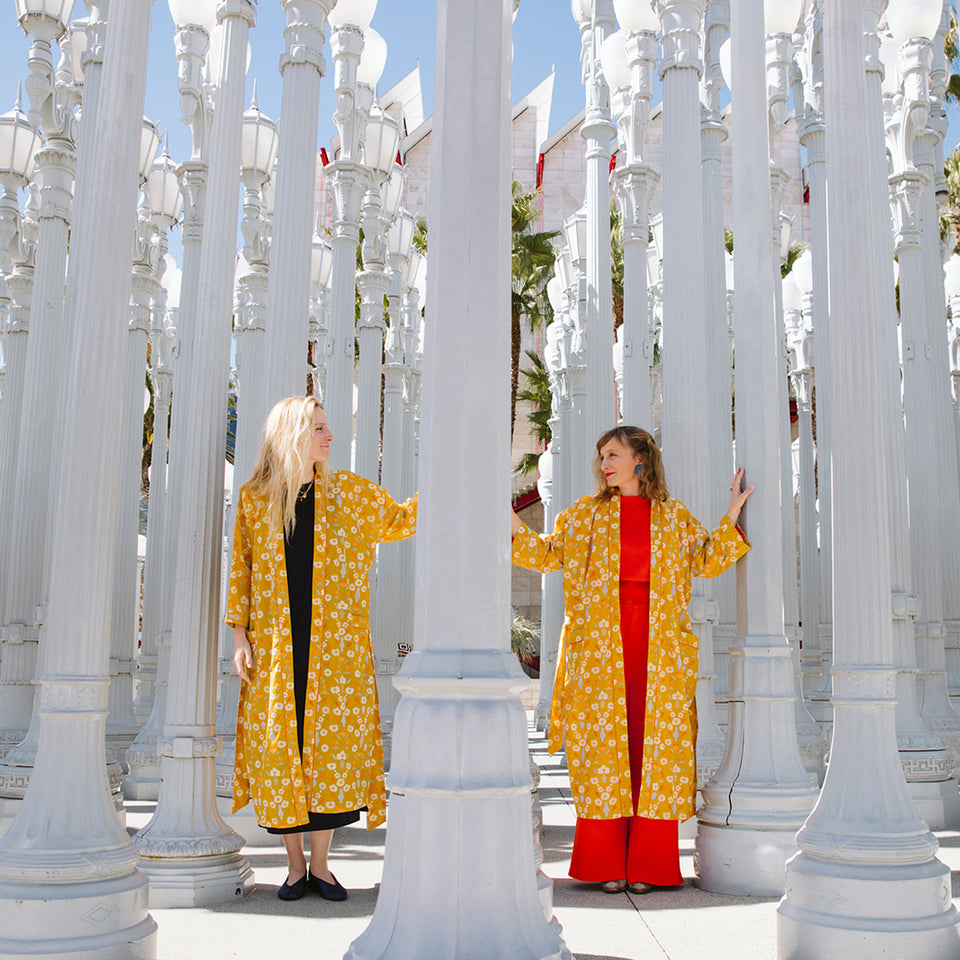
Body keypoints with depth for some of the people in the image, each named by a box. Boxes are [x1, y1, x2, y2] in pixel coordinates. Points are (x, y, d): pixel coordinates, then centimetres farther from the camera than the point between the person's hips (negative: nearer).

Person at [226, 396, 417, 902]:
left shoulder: (349, 491, 7)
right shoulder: (254, 499, 5)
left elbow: (400, 520, 17)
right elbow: (241, 570, 7)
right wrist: (239, 634, 1)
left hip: (334, 646, 1)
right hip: (275, 646, 0)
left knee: (332, 745, 0)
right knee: (279, 747, 2)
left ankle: (320, 864, 15)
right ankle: (295, 865, 17)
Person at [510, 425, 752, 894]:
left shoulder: (674, 516, 10)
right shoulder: (586, 513, 11)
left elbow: (708, 560, 6)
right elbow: (547, 554, 9)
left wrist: (733, 513, 0)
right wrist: (510, 519, -2)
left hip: (659, 645, 0)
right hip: (602, 643, 0)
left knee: (655, 743, -1)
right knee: (604, 741, -2)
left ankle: (646, 863, 9)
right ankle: (607, 864, 6)